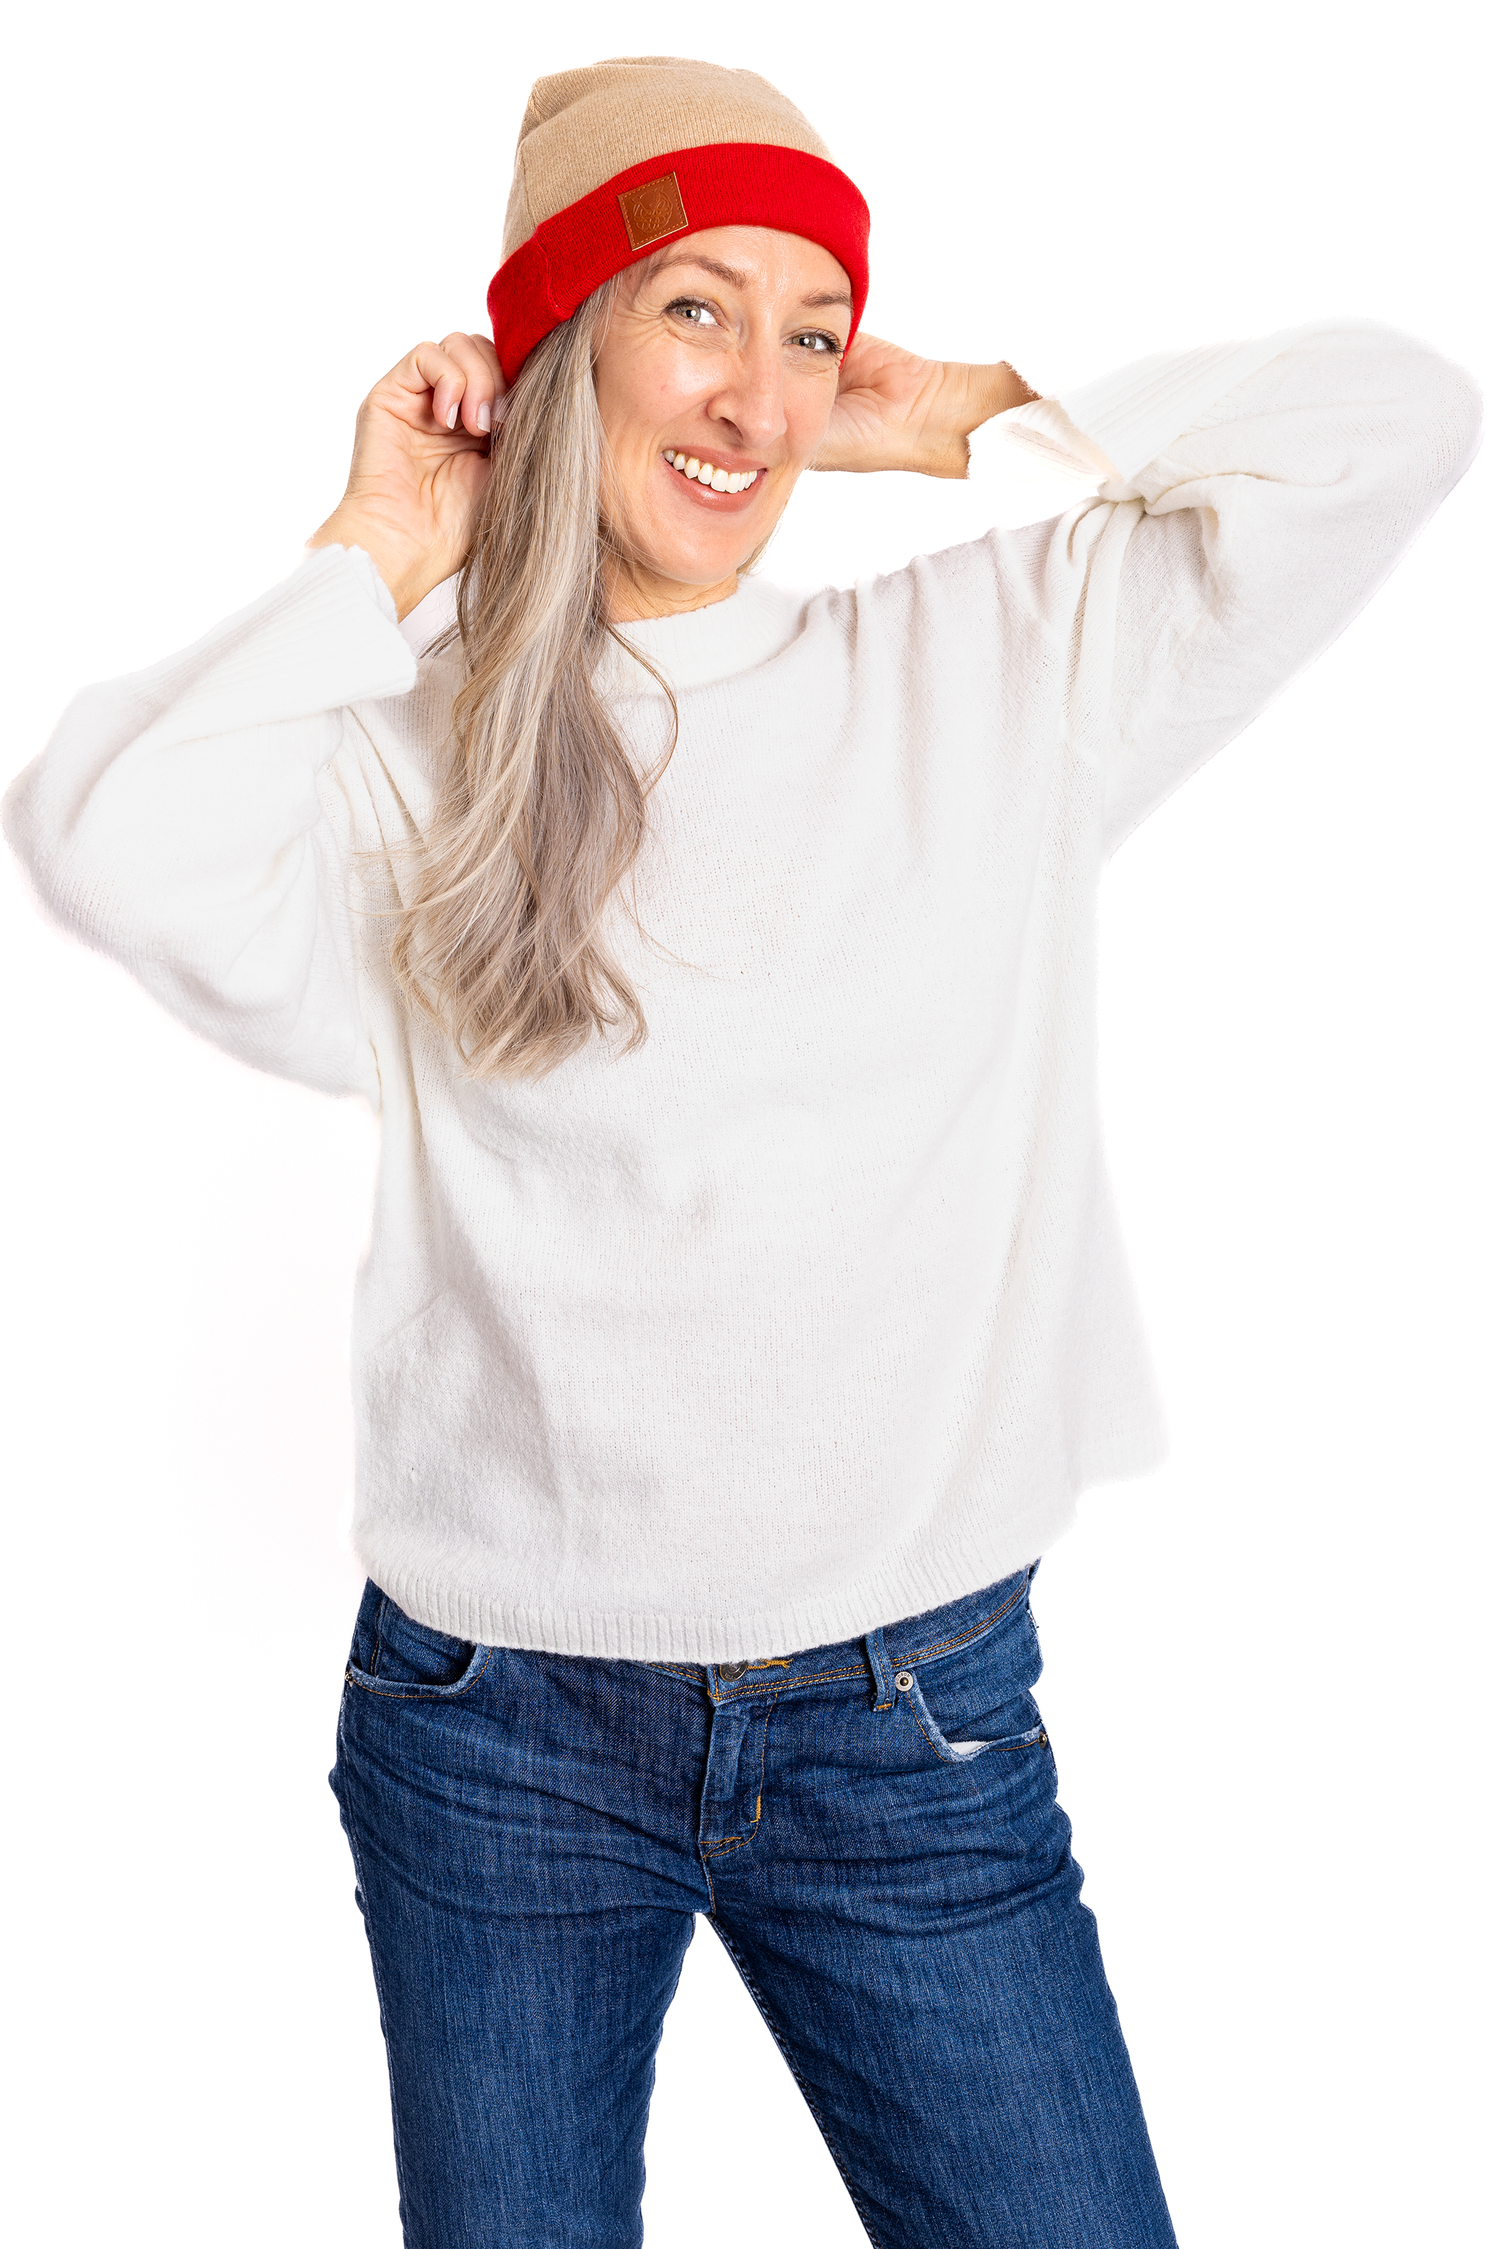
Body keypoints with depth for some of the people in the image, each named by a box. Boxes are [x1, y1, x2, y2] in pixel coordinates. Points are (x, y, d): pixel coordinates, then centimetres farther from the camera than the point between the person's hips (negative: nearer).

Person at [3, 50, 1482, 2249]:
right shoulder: (410, 759, -2)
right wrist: (378, 552, -8)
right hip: (500, 1720, 0)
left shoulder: (991, 669, 2)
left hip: (918, 1722, 1)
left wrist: (972, 420, 2)